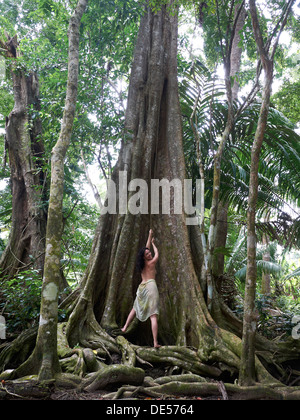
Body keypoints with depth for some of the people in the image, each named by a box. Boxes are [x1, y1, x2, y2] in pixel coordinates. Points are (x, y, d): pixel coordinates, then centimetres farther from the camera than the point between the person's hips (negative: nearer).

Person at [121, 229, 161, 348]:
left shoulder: (142, 264, 13)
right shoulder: (151, 262, -1)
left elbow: (146, 247, 25)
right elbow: (157, 253, 19)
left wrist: (150, 236, 33)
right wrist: (153, 243, 33)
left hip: (141, 287, 6)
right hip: (150, 286, -6)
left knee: (135, 309, 30)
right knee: (153, 315, -10)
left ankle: (125, 327, 33)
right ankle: (155, 342, -12)